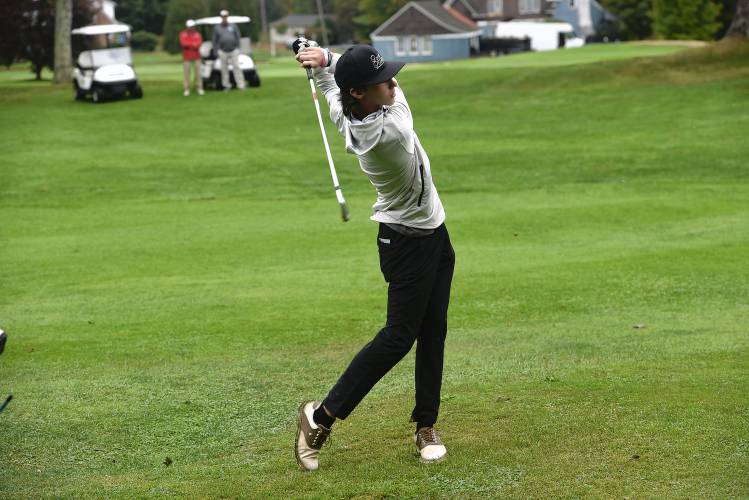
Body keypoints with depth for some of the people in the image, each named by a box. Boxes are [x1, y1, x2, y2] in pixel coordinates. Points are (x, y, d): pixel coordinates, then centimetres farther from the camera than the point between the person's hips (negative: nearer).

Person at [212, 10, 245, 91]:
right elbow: (215, 41, 8)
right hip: (223, 52, 0)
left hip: (233, 51, 0)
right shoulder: (217, 28, 6)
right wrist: (217, 50, 0)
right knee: (224, 69, 2)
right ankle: (227, 85, 10)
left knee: (236, 67, -8)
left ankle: (240, 85, -9)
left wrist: (237, 48, 1)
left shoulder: (233, 26, 7)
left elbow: (237, 38, 9)